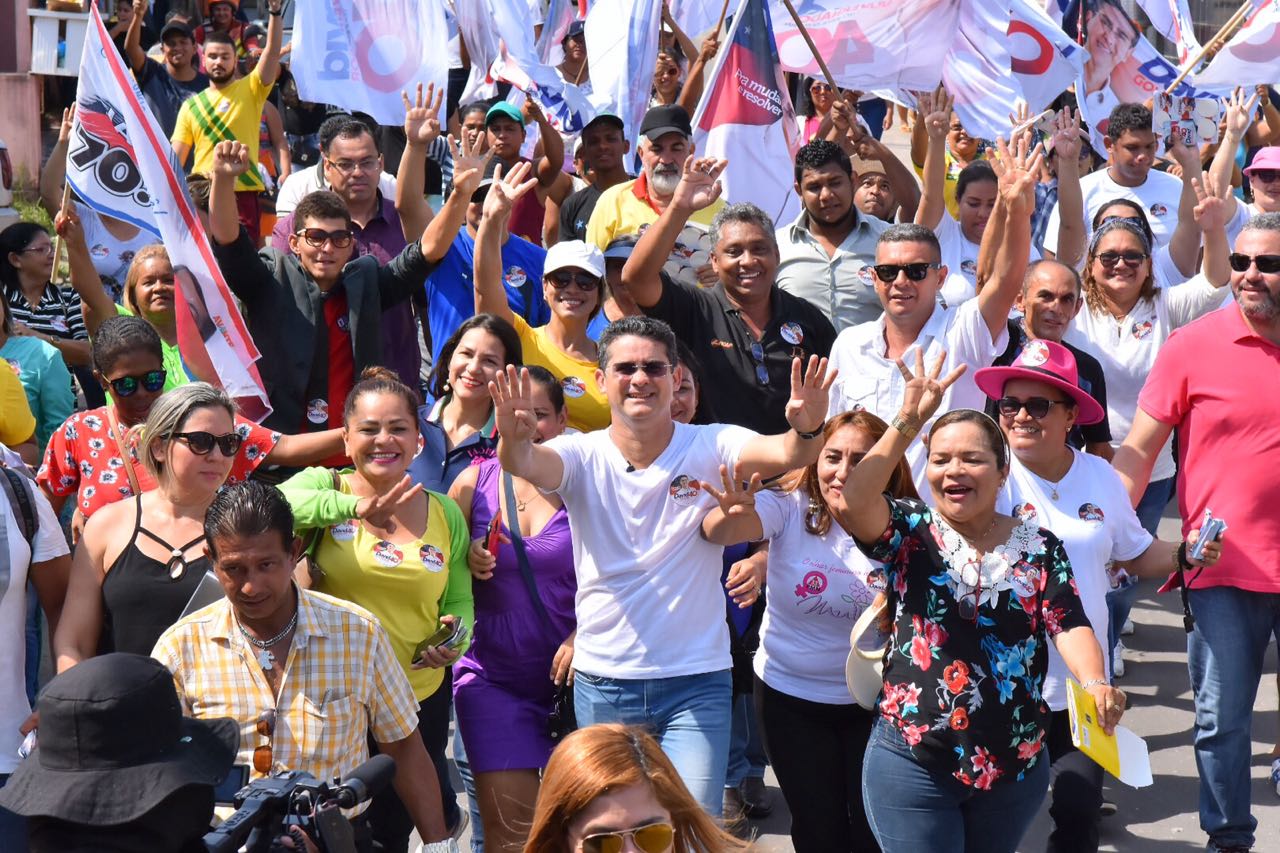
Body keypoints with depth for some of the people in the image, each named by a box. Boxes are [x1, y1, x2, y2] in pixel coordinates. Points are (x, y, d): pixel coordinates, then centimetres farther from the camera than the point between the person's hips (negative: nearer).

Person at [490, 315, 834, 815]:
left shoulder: (710, 448, -5)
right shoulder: (583, 457, -3)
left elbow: (785, 455, -23)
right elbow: (529, 464, -24)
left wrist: (806, 432, -46)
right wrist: (514, 440, -48)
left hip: (697, 684, -1)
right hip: (602, 685, 2)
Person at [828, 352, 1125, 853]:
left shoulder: (1039, 548, 4)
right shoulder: (910, 534, -3)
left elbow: (1070, 626, -9)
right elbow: (848, 505, -22)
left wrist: (1094, 683, -29)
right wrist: (908, 421, -25)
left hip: (1014, 766, 3)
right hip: (914, 765, -3)